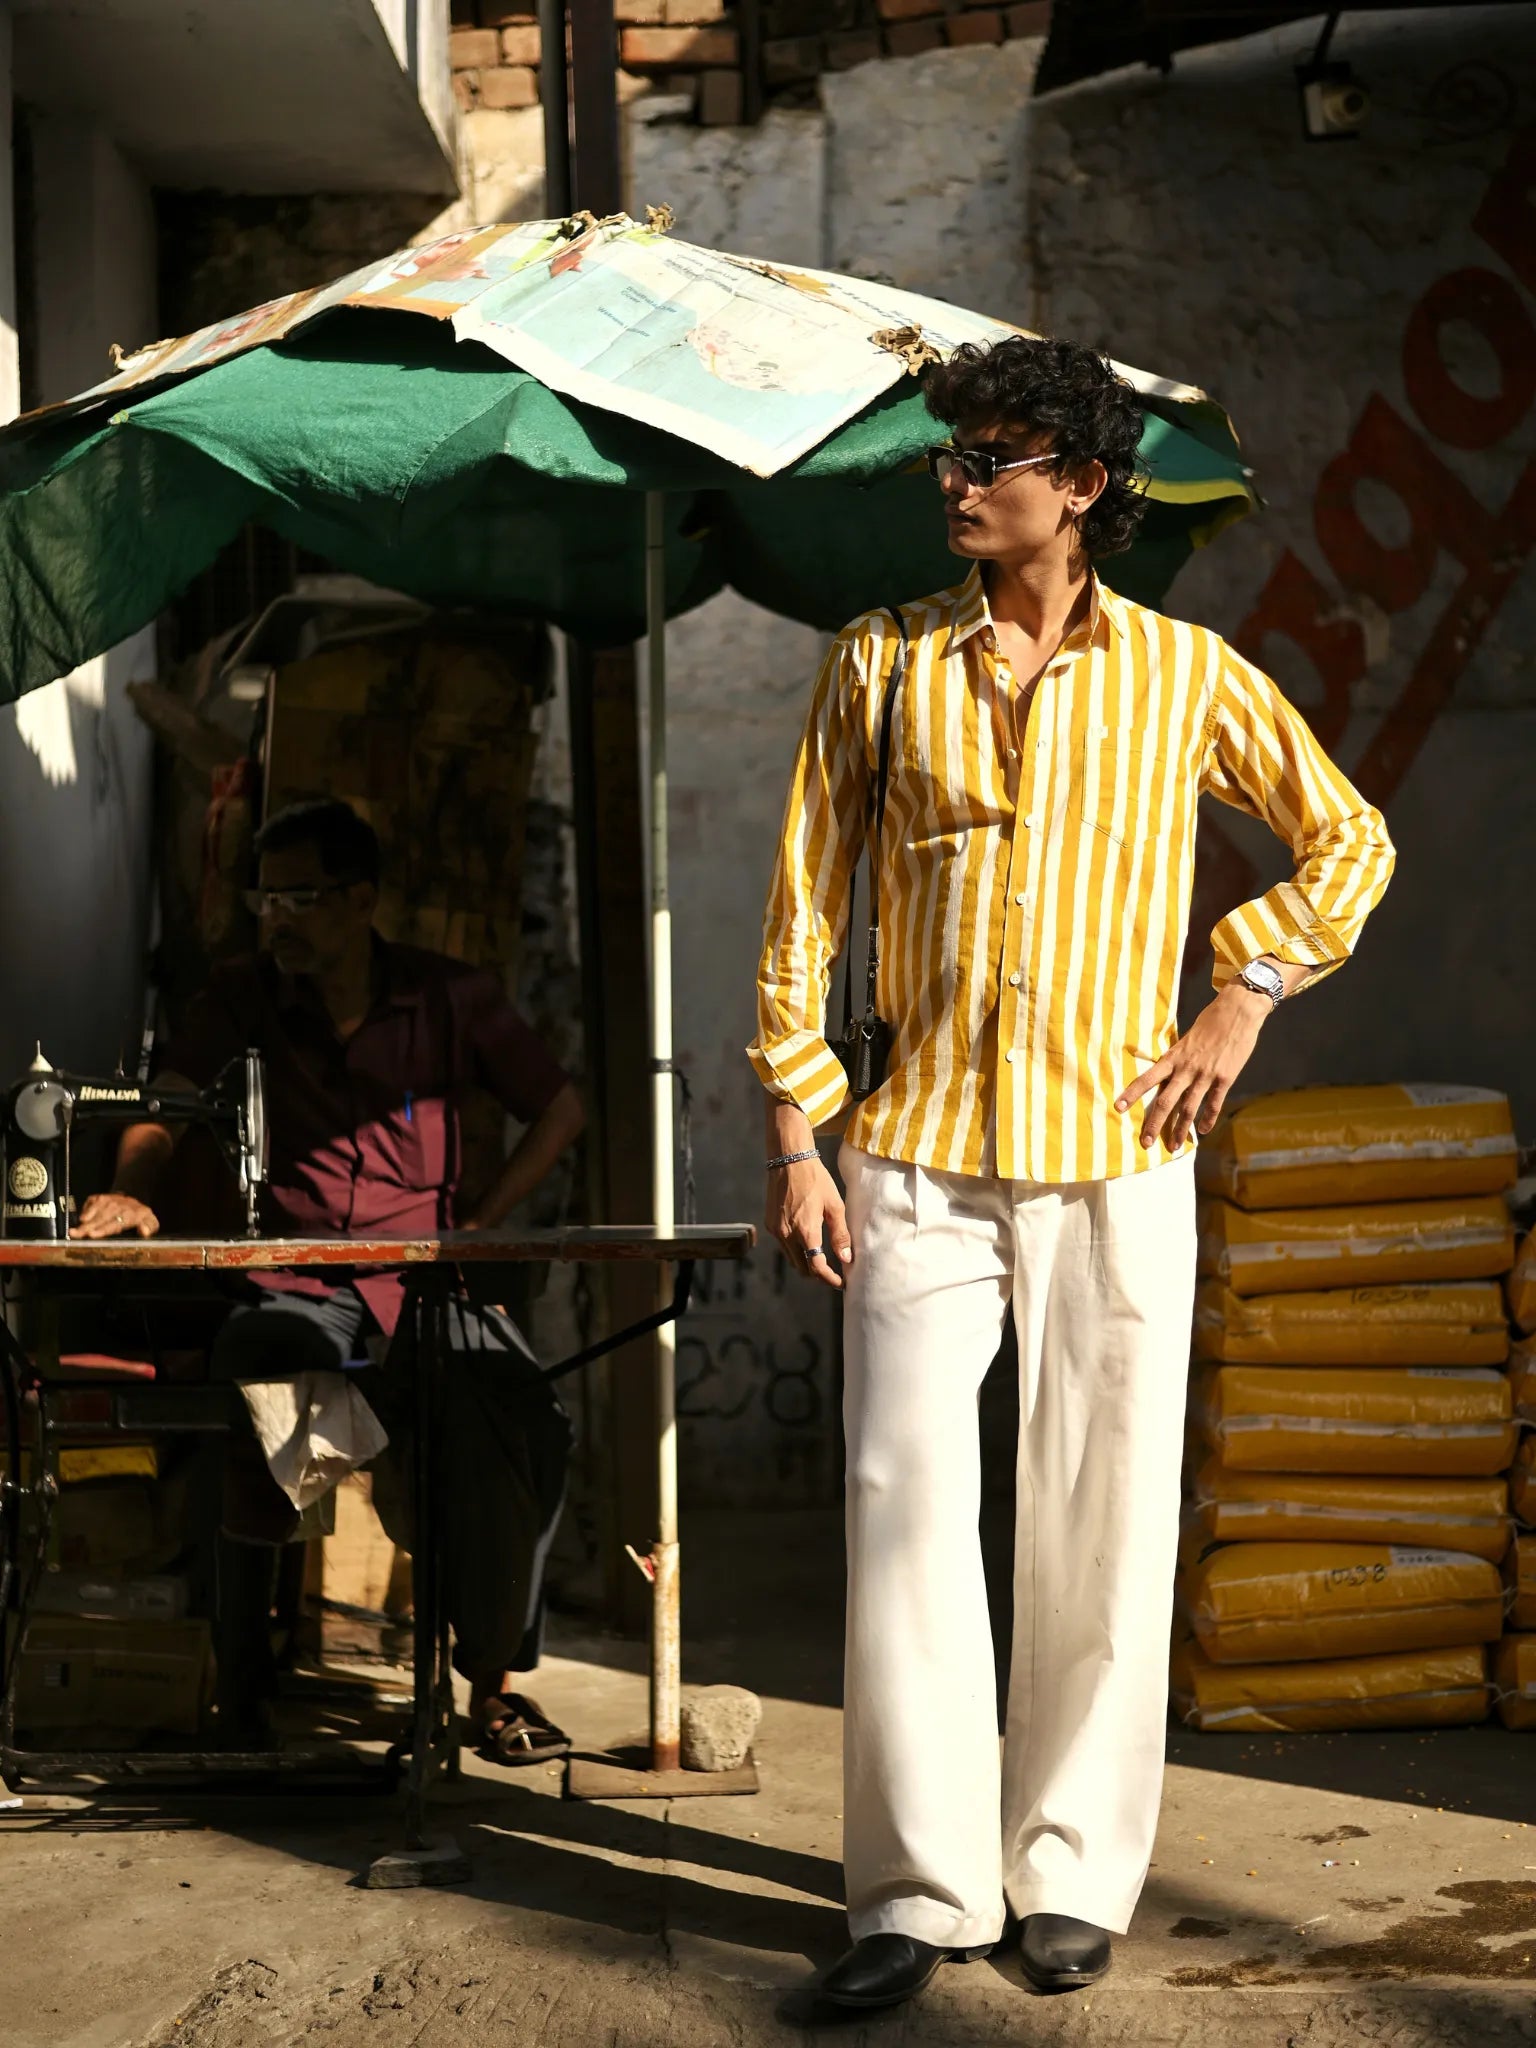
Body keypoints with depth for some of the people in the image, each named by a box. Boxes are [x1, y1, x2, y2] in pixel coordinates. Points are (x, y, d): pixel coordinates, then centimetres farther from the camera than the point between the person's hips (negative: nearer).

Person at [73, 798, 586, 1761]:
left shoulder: (453, 997, 5)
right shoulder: (245, 998, 9)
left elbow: (560, 1110, 10)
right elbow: (165, 1108, 2)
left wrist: (473, 1227, 0)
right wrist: (137, 1193, -20)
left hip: (425, 1284, 0)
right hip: (296, 1288, 0)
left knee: (526, 1419, -29)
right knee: (251, 1369, -35)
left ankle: (496, 1678, -10)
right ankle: (242, 1676, -21)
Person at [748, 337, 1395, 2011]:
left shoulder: (1184, 673, 5)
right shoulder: (880, 665, 6)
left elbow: (1350, 841, 16)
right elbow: (802, 907, 6)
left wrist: (1245, 995, 4)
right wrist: (794, 1138, 0)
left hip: (1115, 1156, 0)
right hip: (918, 1160, 1)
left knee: (1101, 1528, 3)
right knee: (904, 1509, -4)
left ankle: (1073, 1875, 16)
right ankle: (923, 1887, 6)